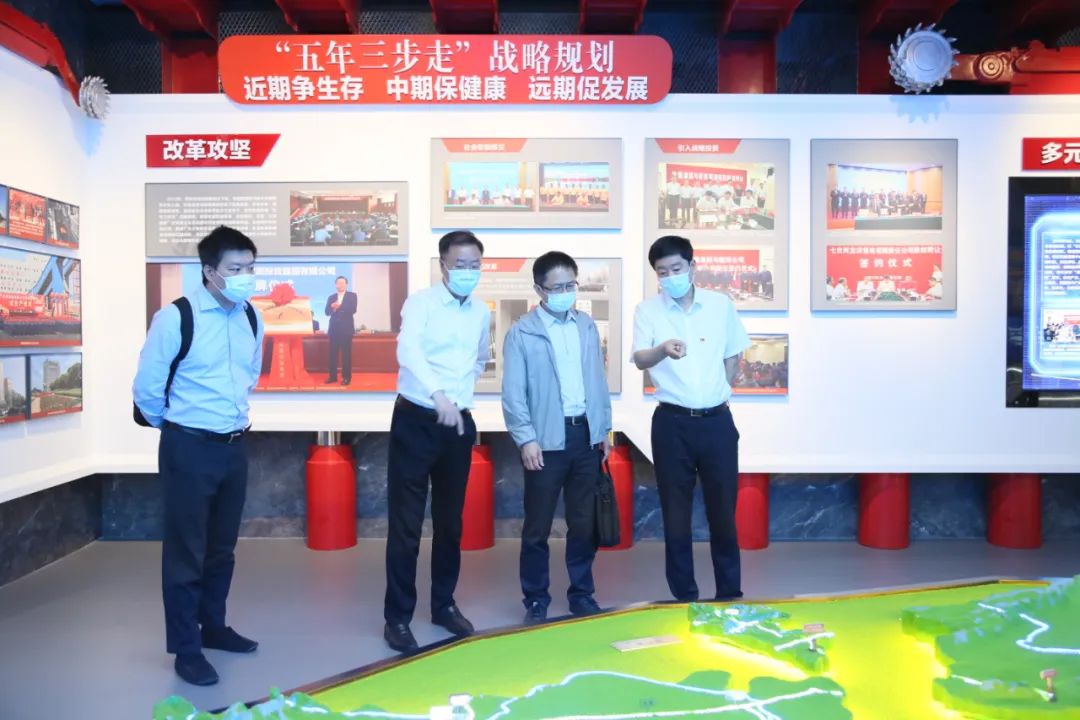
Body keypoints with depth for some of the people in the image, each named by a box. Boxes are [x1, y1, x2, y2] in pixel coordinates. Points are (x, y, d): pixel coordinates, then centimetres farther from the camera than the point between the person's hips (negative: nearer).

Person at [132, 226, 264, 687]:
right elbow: (147, 388, -7)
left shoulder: (252, 319, 3)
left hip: (234, 446, 6)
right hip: (189, 448, -5)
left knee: (222, 546, 17)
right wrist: (176, 425, 7)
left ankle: (213, 627, 34)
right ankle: (185, 648, 18)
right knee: (186, 550, 4)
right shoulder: (175, 318, -14)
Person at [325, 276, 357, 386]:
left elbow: (353, 310, -10)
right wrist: (332, 308, -16)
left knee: (346, 353, -3)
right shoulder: (331, 297, 14)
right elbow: (326, 312, 4)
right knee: (333, 353, 3)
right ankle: (332, 376, 9)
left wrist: (339, 307, -16)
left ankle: (346, 377, 1)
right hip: (334, 328, 3)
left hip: (346, 328, -3)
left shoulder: (352, 296, 4)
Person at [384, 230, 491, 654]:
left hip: (459, 423, 5)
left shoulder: (482, 313, 8)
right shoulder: (421, 303, -9)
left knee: (450, 521, 14)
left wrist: (464, 391, 12)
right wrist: (438, 393, -45)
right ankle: (397, 616, 14)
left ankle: (444, 604, 30)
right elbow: (407, 351, -29)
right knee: (406, 524, 1)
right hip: (416, 420, -5)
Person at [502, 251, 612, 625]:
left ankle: (582, 595, 27)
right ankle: (536, 600, 21)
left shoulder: (587, 326, 10)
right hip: (546, 439, -4)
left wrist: (604, 429, 12)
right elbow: (513, 393, -7)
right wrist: (526, 439, -13)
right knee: (538, 527, 6)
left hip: (585, 435, 4)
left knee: (584, 523, 12)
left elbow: (599, 381, 13)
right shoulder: (521, 332, -4)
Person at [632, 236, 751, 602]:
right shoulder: (647, 310, -3)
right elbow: (639, 359, -18)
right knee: (676, 513, 6)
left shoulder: (721, 304, 4)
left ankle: (731, 593, 25)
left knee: (723, 510, 9)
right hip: (672, 423, -1)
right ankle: (684, 596, 20)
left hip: (717, 420, 1)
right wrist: (663, 350, -39)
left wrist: (719, 391, 8)